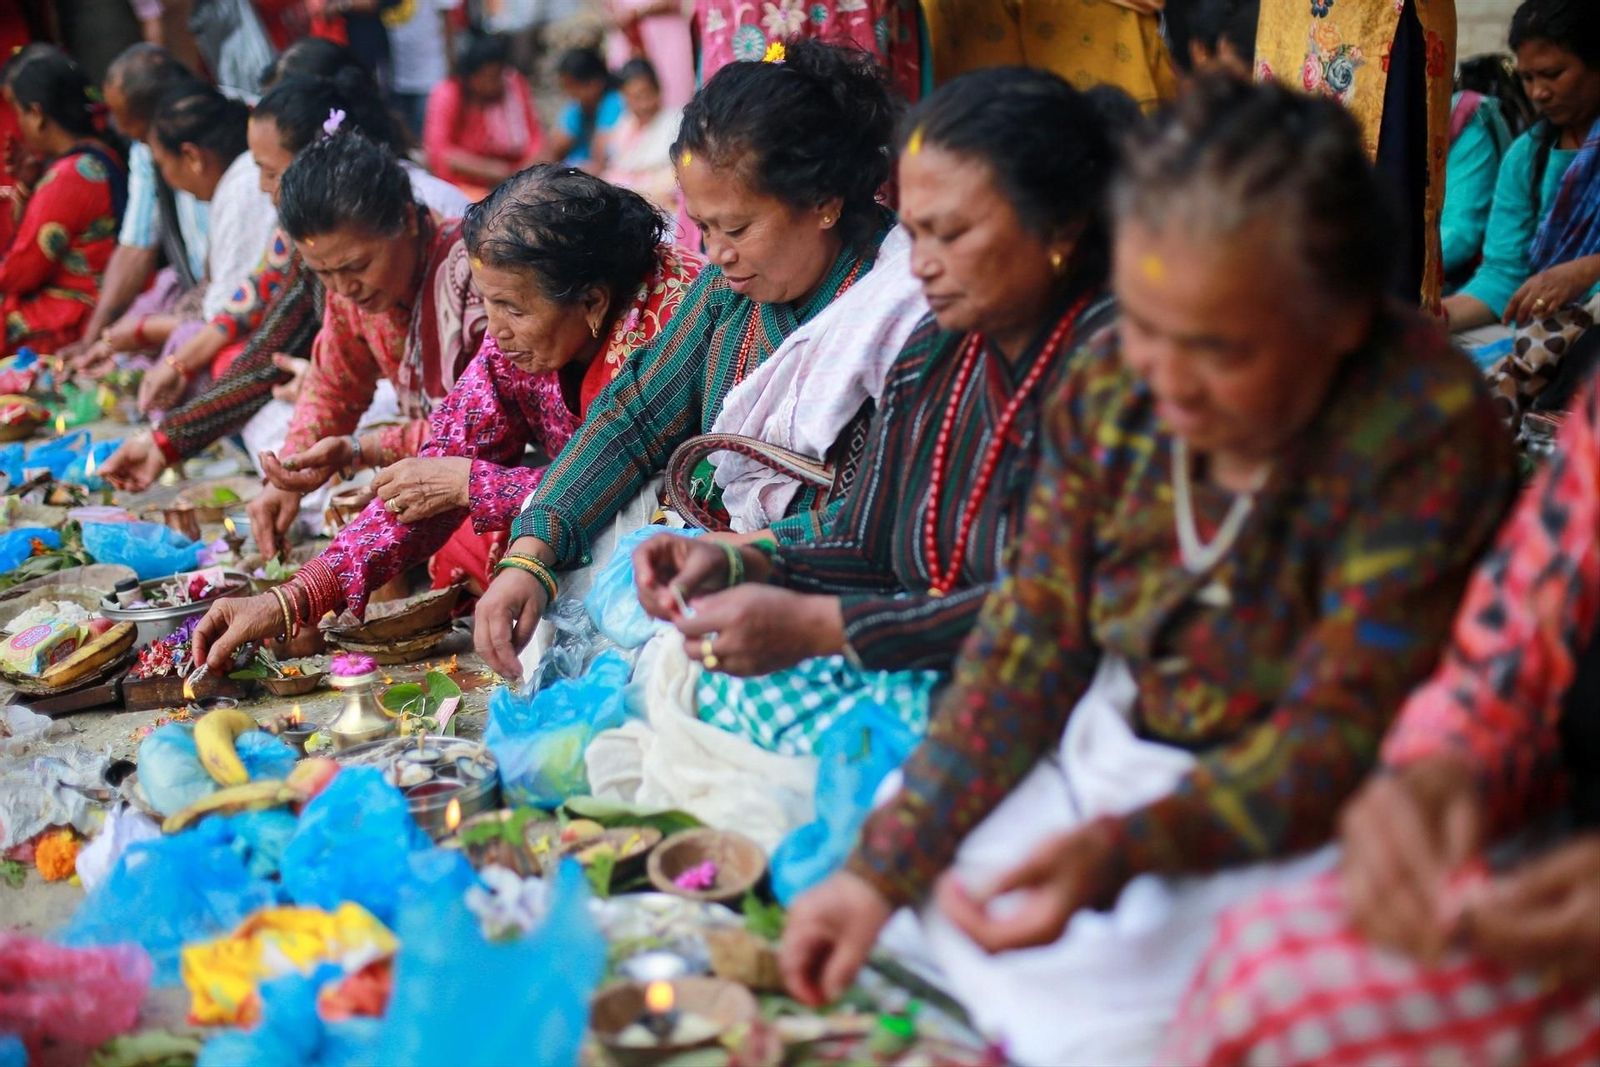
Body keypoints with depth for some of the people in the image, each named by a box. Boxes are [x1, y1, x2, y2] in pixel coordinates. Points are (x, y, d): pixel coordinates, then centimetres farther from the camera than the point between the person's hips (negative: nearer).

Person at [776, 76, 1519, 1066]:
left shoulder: (1429, 436, -23)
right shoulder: (1112, 387, -6)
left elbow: (1336, 742, -25)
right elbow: (1029, 648, -2)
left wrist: (1116, 853, -40)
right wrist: (880, 871, -8)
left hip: (1286, 827, -6)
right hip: (1102, 754, 6)